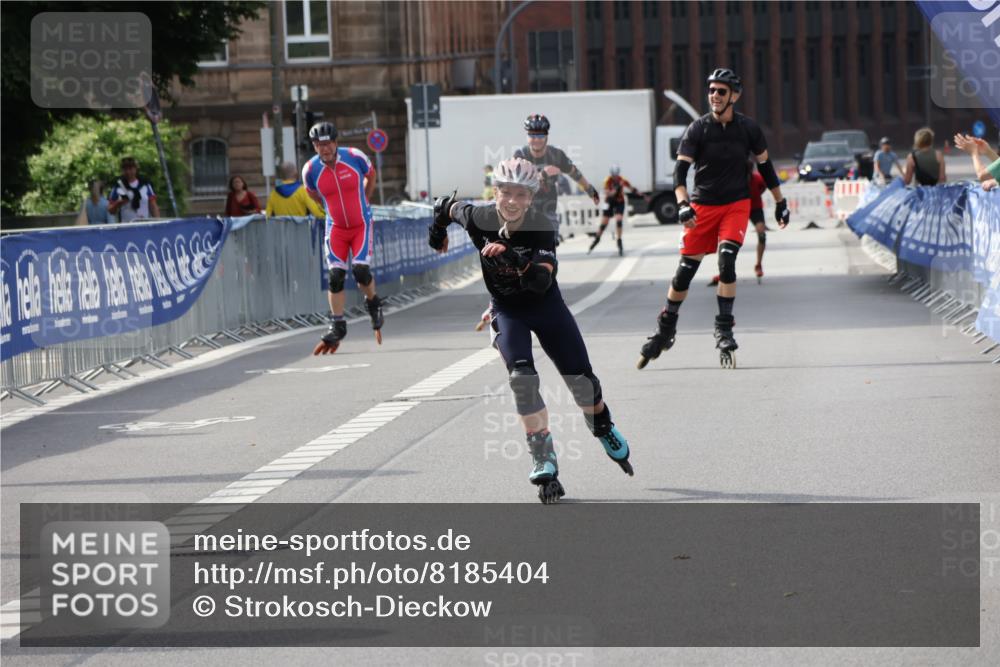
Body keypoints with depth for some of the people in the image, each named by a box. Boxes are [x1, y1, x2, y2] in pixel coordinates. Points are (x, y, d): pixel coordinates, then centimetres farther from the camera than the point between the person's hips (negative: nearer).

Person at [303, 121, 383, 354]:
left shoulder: (355, 157, -15)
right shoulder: (310, 170, -11)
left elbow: (371, 175, 8)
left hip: (361, 224, -1)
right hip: (336, 227, 1)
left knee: (361, 270, -14)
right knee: (335, 276, -6)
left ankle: (373, 303, 17)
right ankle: (337, 326, 2)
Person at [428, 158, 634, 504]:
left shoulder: (541, 226, -25)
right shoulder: (479, 219, -20)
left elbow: (542, 280, -39)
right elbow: (448, 206, 3)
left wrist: (515, 260, -55)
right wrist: (437, 228, 22)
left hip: (546, 306, 0)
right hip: (506, 310, 0)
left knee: (581, 379, 6)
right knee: (522, 378, -22)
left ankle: (604, 429, 39)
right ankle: (544, 461, -19)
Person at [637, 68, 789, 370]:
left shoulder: (748, 128, -1)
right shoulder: (697, 129, -7)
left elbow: (765, 165, 13)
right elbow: (680, 169, -15)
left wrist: (780, 203, 16)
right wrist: (682, 204, -31)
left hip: (736, 205, 0)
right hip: (703, 206, 0)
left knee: (726, 260, -19)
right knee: (686, 269, 0)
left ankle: (724, 330, -10)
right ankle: (665, 329, 17)